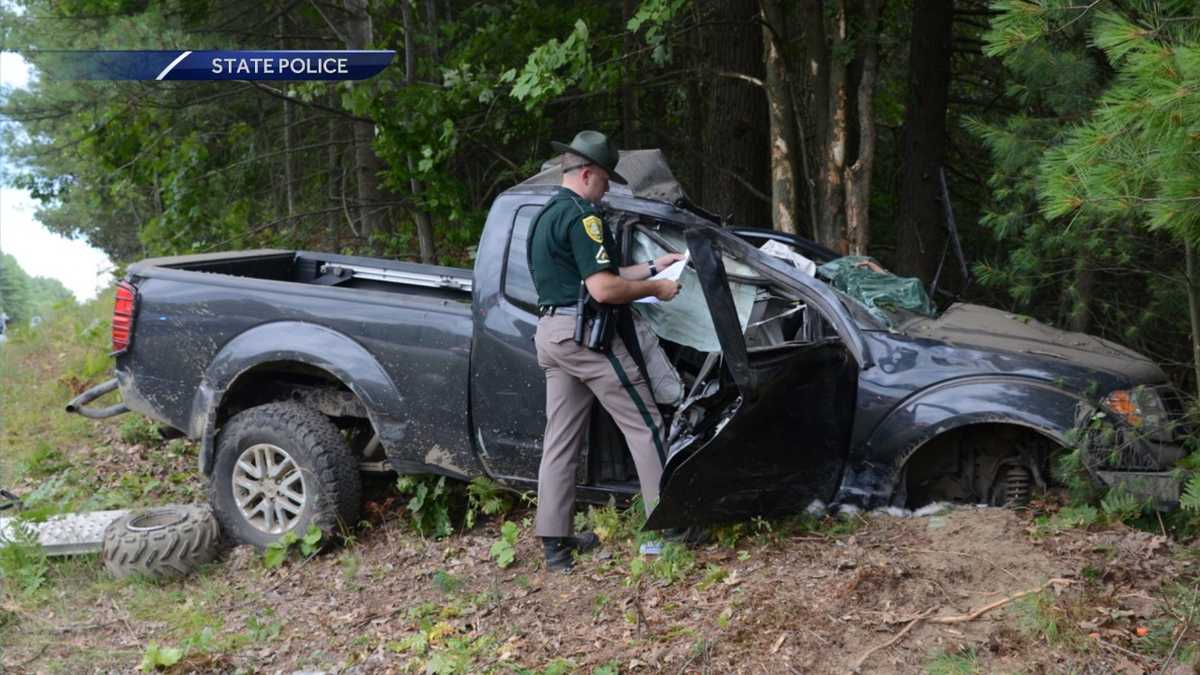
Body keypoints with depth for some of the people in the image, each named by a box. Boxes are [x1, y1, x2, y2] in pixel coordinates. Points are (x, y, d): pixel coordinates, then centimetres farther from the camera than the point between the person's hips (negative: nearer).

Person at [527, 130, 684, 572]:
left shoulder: (545, 216, 19)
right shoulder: (581, 214, -13)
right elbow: (603, 289, -21)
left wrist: (652, 267, 23)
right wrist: (655, 289, -6)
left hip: (550, 332, 10)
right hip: (584, 332, -10)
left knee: (562, 440, 10)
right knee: (645, 426, -1)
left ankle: (554, 541, 11)